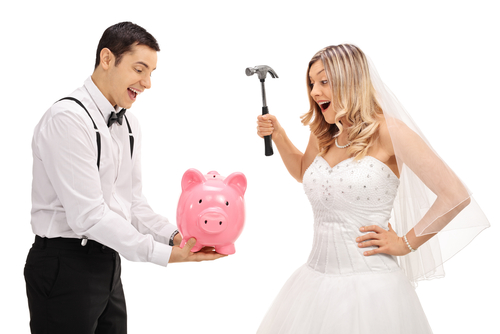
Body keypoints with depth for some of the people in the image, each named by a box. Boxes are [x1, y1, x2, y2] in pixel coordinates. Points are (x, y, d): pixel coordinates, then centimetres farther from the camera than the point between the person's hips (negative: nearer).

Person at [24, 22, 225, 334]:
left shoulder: (130, 125, 10)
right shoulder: (68, 118, -18)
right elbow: (87, 215, -23)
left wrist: (173, 235, -5)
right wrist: (163, 254, -22)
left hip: (109, 262, 8)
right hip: (66, 265, -8)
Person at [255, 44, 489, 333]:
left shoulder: (387, 132, -11)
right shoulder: (322, 137, 8)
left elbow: (456, 196, -15)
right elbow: (303, 172, 31)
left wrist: (406, 243, -8)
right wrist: (278, 136, 16)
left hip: (370, 285, -6)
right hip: (317, 279, 6)